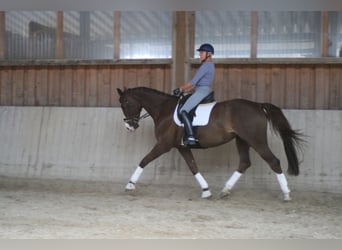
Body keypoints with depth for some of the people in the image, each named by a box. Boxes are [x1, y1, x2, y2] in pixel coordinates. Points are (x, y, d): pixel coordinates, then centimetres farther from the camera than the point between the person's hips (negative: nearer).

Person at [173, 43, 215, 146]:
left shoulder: (206, 65, -12)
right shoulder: (210, 65, 20)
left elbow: (193, 81, -17)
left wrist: (181, 89, -7)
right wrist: (184, 91, 18)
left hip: (201, 92, -11)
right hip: (203, 91, 11)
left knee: (183, 111, -21)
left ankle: (191, 137, -29)